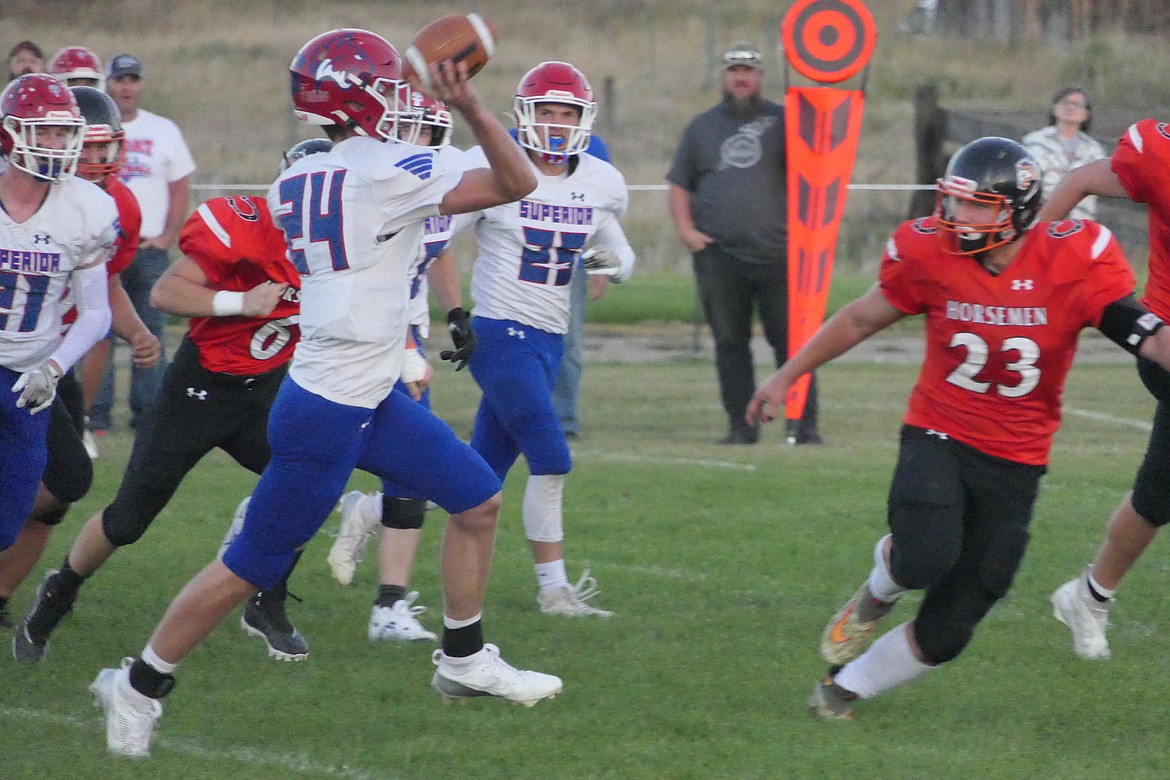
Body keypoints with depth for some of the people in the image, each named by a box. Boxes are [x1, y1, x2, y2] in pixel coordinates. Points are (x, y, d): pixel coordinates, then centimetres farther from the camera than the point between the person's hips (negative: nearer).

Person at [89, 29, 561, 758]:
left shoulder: (295, 183, 5)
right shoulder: (389, 173, -19)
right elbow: (517, 183, -17)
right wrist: (470, 105, -20)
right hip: (327, 413, -9)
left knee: (480, 501, 14)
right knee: (251, 566, 2)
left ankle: (465, 662, 25)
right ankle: (138, 686, 14)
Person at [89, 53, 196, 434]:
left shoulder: (163, 131, 9)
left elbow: (179, 188, 10)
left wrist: (167, 237, -1)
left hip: (150, 249, 1)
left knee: (150, 334, 1)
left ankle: (148, 411, 6)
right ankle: (96, 413, 1)